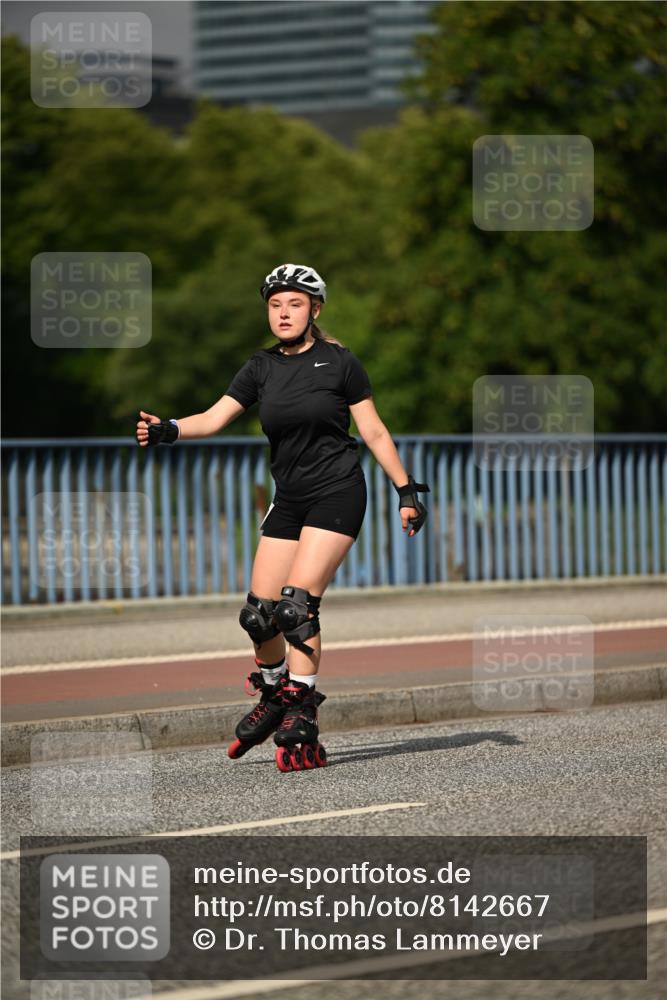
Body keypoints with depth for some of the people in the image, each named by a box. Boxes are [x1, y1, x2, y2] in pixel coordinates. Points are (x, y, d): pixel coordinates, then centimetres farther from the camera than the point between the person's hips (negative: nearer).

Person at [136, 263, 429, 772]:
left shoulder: (339, 362, -3)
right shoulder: (261, 368, 8)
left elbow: (374, 430, 1)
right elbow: (215, 417, -2)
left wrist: (407, 491, -1)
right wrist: (168, 430, -20)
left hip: (337, 494, -5)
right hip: (289, 500, 5)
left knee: (297, 605, -18)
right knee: (258, 614, 2)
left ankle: (302, 728, -14)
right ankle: (274, 697, 30)